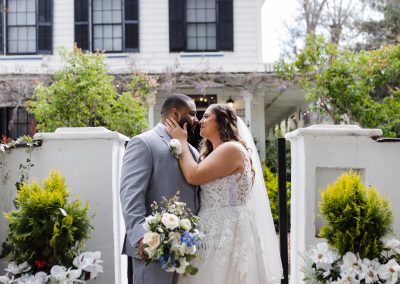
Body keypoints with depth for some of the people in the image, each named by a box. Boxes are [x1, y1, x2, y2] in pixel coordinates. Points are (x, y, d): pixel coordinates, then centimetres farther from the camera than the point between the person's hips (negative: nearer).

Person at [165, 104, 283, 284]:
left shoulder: (232, 149, -11)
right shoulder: (211, 154, 20)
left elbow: (194, 176, -18)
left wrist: (182, 141, -7)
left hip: (228, 231, -9)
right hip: (214, 231, 9)